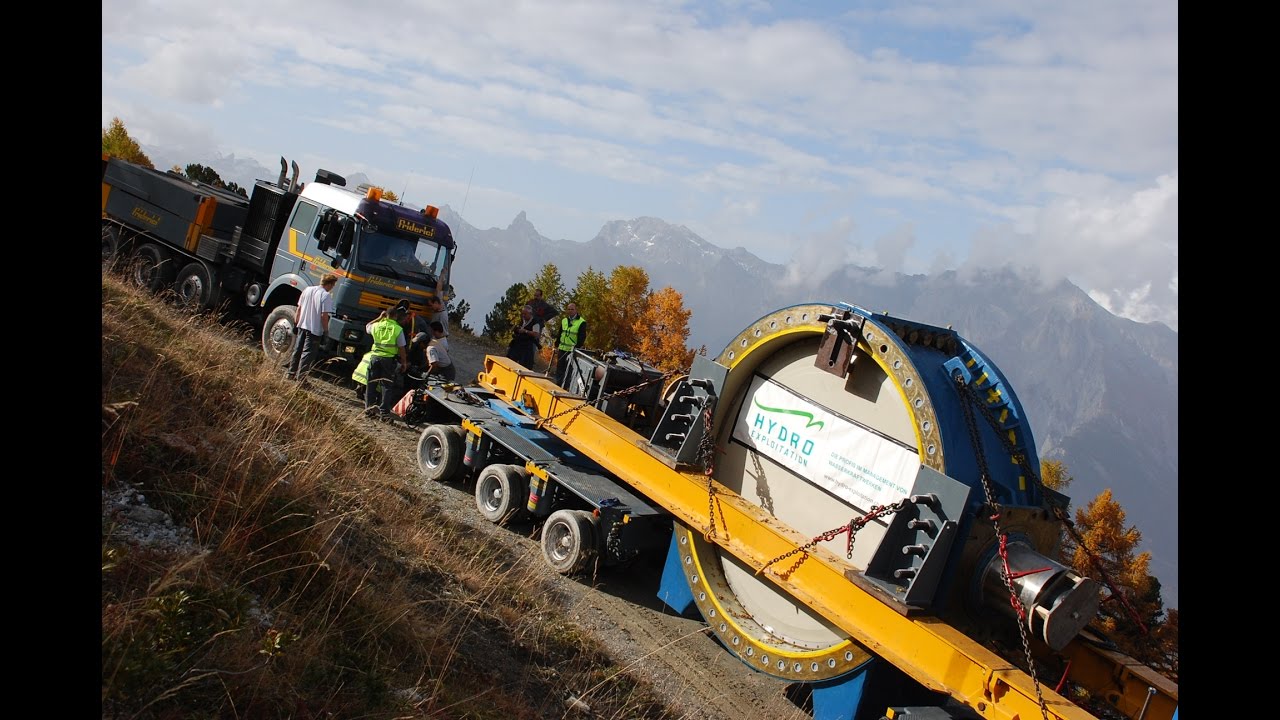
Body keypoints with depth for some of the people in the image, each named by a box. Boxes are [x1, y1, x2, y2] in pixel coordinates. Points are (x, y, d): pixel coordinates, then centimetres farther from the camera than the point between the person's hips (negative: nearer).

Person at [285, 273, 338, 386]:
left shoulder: (308, 290, 6)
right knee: (307, 354, -1)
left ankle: (290, 373, 27)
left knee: (297, 351, 18)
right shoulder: (326, 296, -15)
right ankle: (301, 379, 0)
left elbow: (299, 308, 10)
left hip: (302, 326, 6)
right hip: (315, 330, -6)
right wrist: (326, 330, -9)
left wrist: (296, 323, 18)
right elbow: (324, 315, -18)